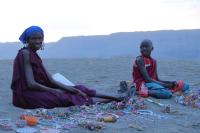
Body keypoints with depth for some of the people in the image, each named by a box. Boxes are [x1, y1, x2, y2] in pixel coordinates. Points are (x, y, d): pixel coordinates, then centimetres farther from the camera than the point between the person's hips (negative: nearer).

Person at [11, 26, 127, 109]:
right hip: (29, 95, -8)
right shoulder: (25, 53, -13)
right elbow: (31, 83, -21)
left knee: (77, 90, 1)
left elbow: (51, 80, 8)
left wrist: (70, 88, -4)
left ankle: (116, 97, 1)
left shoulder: (34, 55, 14)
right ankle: (112, 100, -9)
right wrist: (55, 91, -13)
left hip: (40, 90, 8)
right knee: (68, 97, -14)